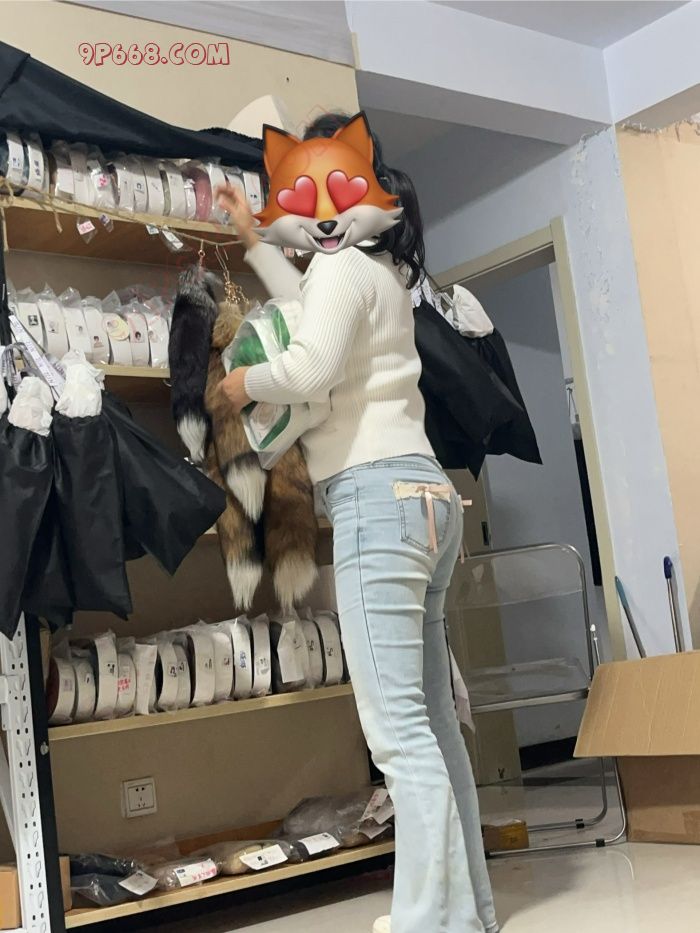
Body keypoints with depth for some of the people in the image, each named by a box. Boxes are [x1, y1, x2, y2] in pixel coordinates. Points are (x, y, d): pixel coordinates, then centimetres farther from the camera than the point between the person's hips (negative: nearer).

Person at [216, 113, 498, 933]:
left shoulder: (344, 264, -4)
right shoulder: (381, 270, 24)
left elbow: (309, 367, -20)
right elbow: (313, 309, 45)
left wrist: (242, 383, -1)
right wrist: (252, 239, 49)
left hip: (380, 497, -10)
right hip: (423, 497, 10)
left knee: (398, 726, -12)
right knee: (429, 718, 9)